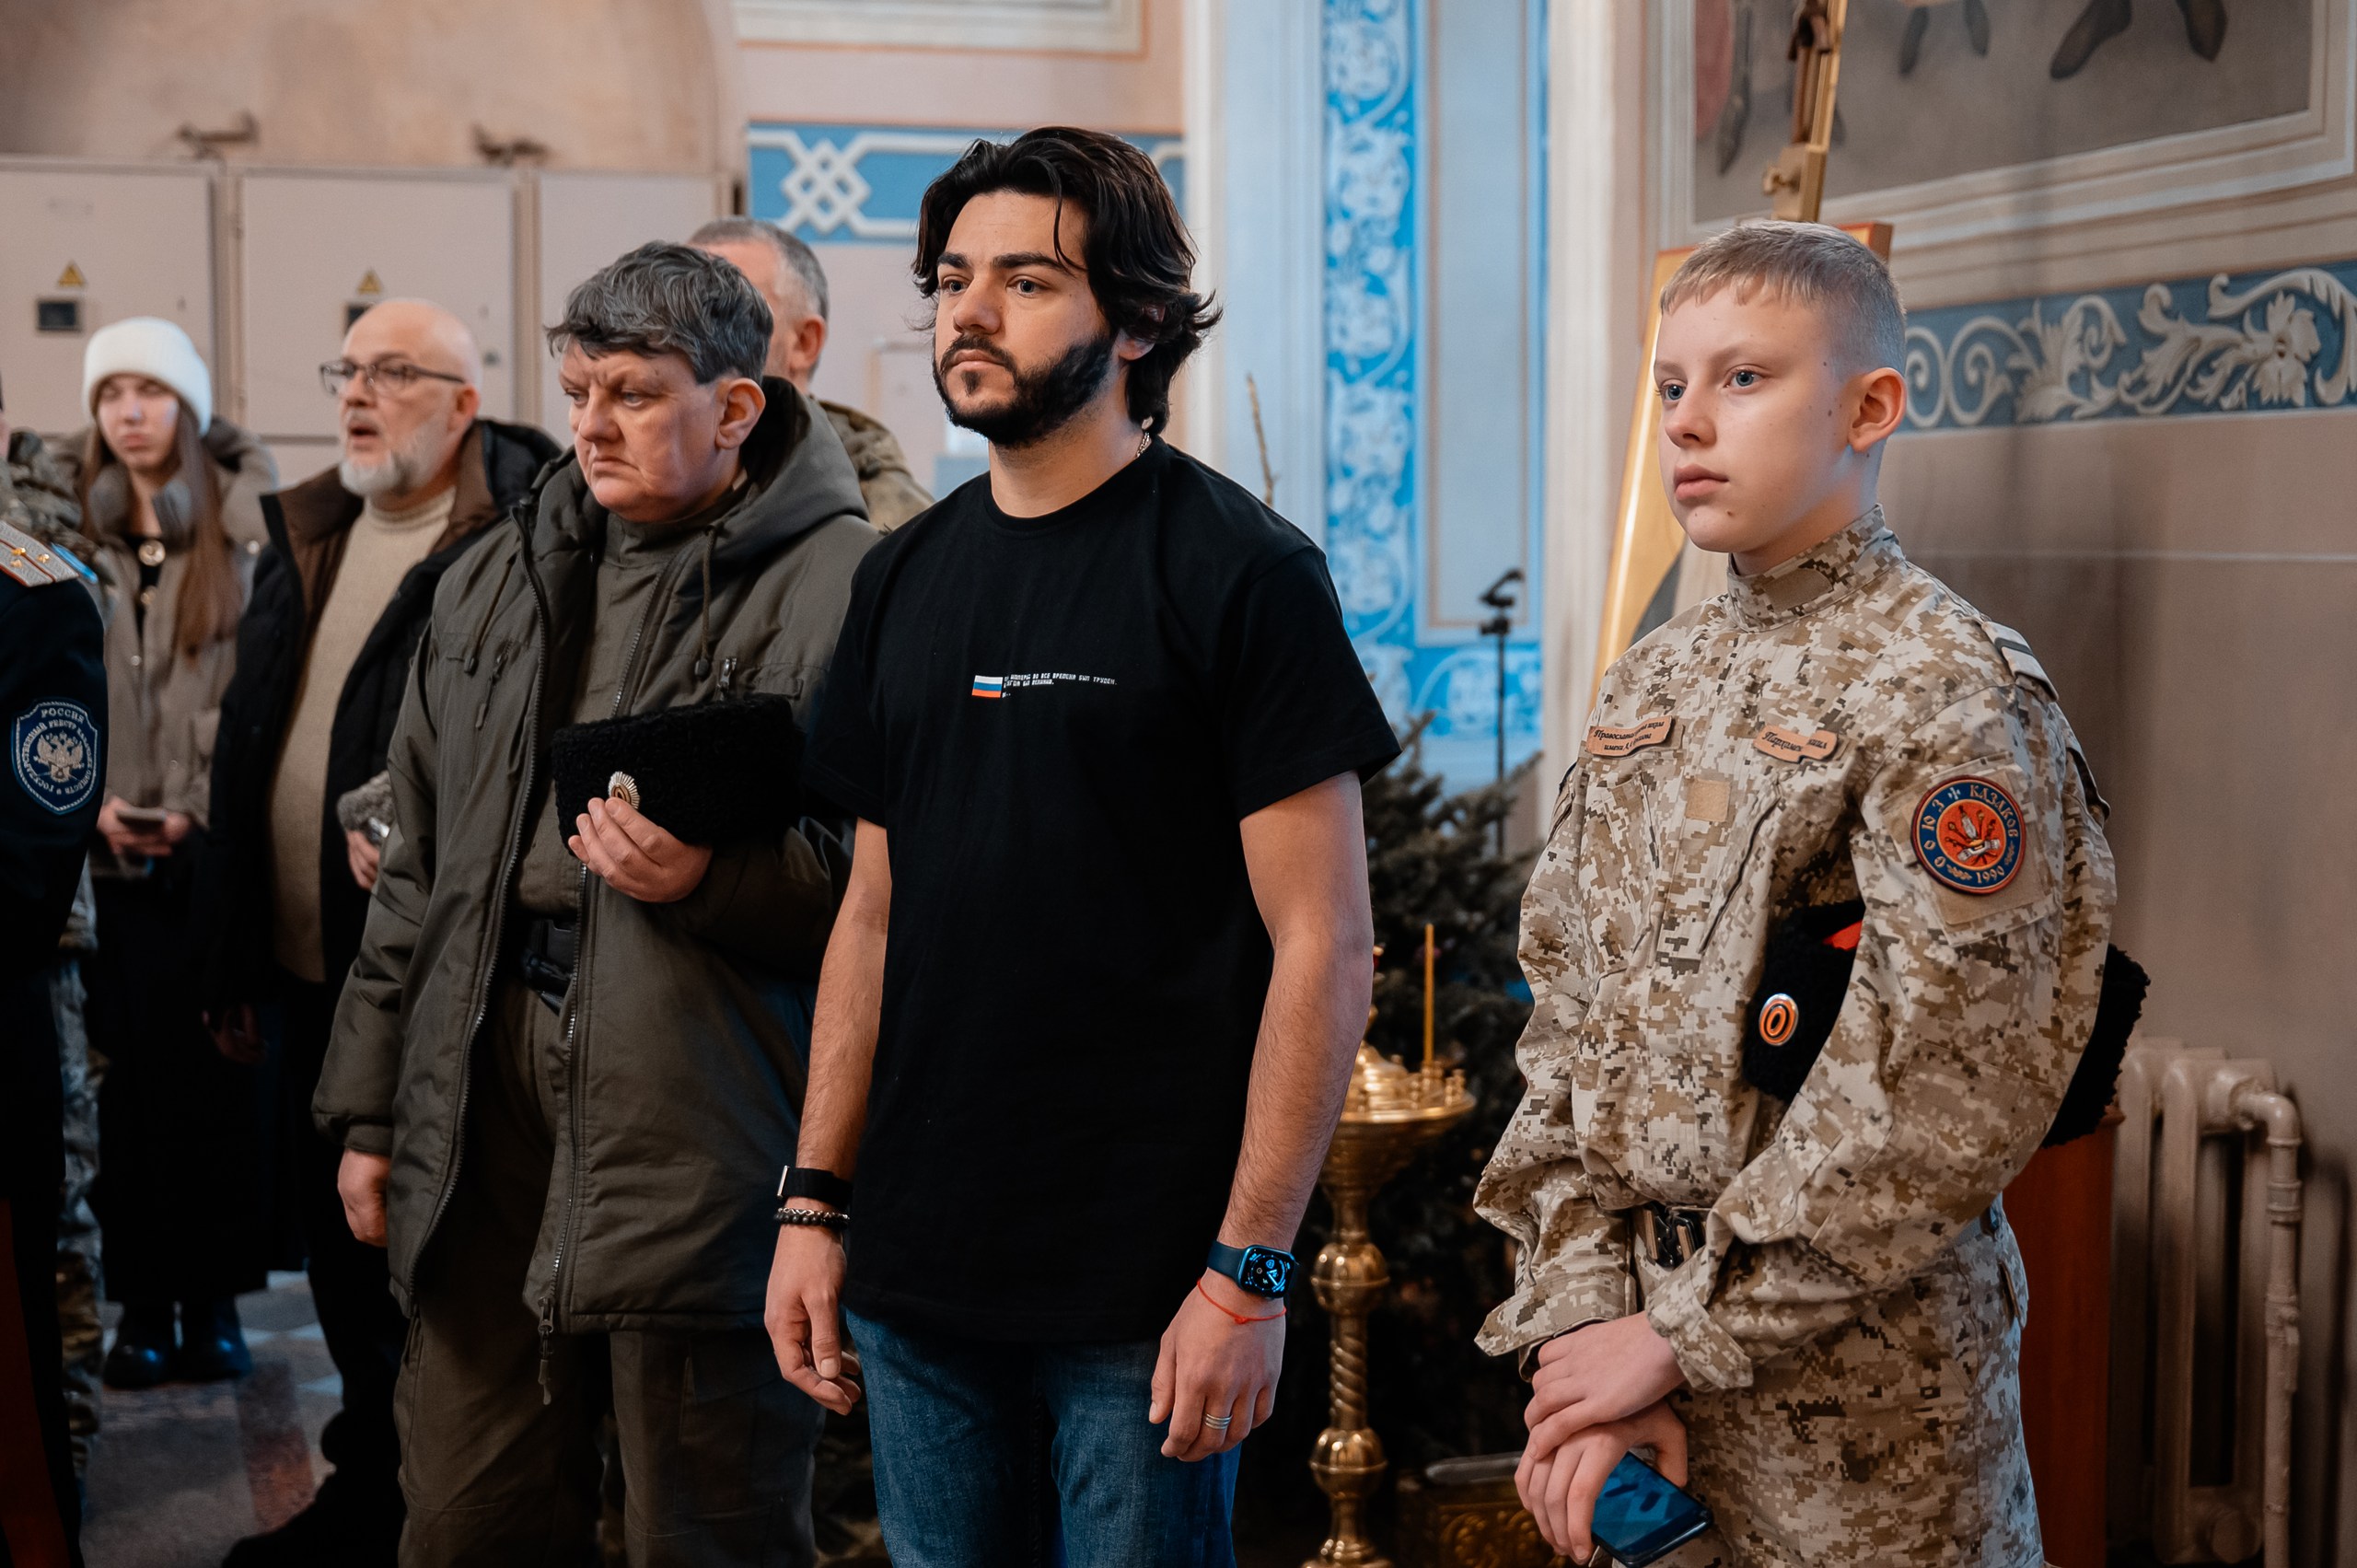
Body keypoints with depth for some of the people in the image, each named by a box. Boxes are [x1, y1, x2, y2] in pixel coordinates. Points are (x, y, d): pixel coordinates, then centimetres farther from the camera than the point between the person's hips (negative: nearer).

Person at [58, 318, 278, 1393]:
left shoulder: (247, 518, 3)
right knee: (130, 1074, -1)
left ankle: (214, 1295, 11)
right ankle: (142, 1299, 8)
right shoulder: (68, 526, 10)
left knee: (220, 1071, 1)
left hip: (219, 849, -1)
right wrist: (92, 802, -5)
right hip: (111, 853, 2)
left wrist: (201, 808, -10)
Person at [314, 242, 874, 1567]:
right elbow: (417, 869, 20)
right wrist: (371, 1108, 19)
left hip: (703, 1140, -6)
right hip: (488, 1111, 7)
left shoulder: (843, 585, -6)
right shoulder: (495, 586, 17)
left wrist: (715, 881, -24)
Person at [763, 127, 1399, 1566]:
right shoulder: (907, 578, 9)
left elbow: (1324, 947, -11)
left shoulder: (1240, 572, -9)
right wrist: (815, 1202, 9)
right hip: (915, 1273, 6)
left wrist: (1249, 1271, -15)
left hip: (1143, 1286, -5)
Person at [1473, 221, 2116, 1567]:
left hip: (1853, 1370, -6)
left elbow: (1931, 1107, -20)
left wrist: (1687, 1331, -16)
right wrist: (1582, 1311, -6)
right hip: (1637, 1310, 6)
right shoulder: (1653, 685, 7)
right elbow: (1566, 1023, 5)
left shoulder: (1956, 695, -14)